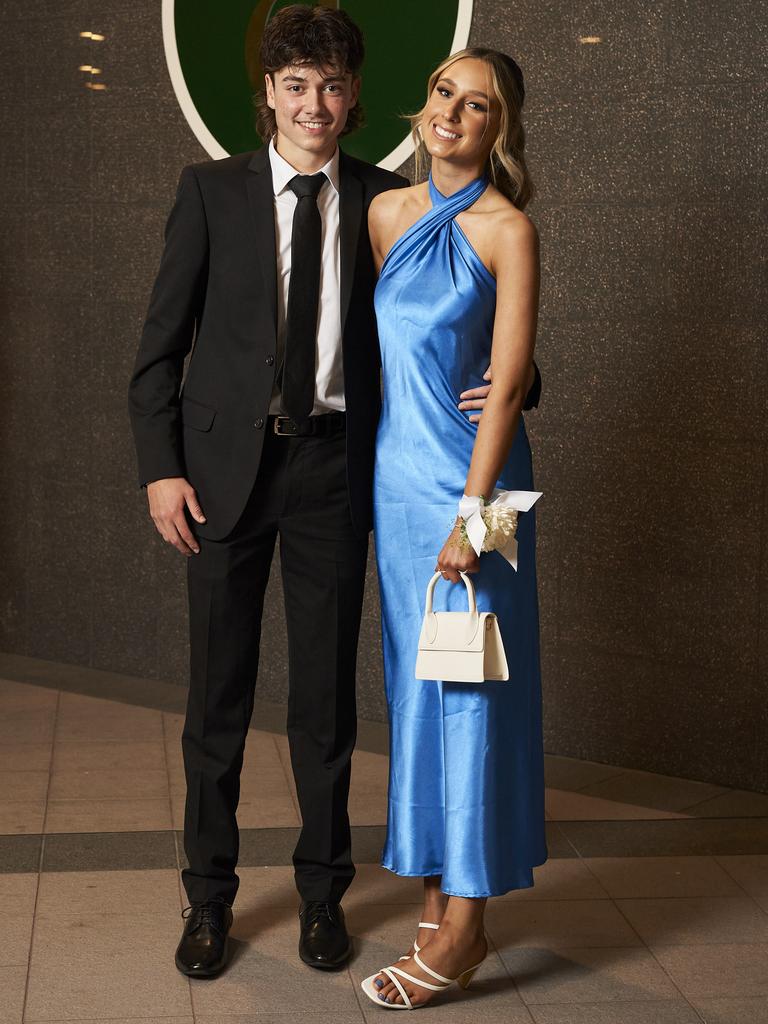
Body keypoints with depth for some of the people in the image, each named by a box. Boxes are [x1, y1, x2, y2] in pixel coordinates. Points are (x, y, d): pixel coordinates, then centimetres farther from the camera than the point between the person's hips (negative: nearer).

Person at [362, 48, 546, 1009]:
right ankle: (436, 891, 24)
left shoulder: (507, 230, -9)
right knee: (414, 679, 11)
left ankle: (464, 925, 8)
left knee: (465, 684, -1)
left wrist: (469, 514, -17)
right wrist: (388, 471, 13)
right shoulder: (386, 212, 8)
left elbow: (507, 385, -13)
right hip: (395, 468, 6)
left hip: (467, 473, -6)